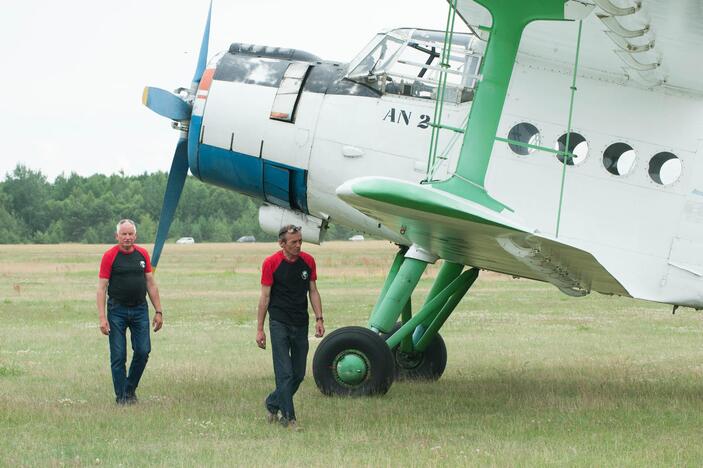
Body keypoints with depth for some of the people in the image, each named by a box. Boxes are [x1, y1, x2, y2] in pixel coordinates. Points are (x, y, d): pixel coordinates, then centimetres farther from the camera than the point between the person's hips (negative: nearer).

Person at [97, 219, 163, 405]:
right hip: (117, 311, -3)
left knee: (143, 351, -1)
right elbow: (102, 288, -7)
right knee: (118, 356, -1)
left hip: (140, 310, 3)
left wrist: (158, 311, 7)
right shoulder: (110, 256, -6)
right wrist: (102, 317, -15)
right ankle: (122, 396, 8)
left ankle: (131, 388, 19)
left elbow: (151, 284, 11)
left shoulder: (142, 254, 6)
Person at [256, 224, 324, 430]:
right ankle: (288, 417, -3)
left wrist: (319, 318, 0)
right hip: (279, 323, -5)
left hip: (301, 324, 5)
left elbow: (313, 291, 11)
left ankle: (272, 404, 28)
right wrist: (260, 329, -5)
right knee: (285, 373, -8)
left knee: (298, 374, 8)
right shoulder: (271, 263, -8)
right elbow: (265, 296, -5)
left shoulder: (308, 261, 4)